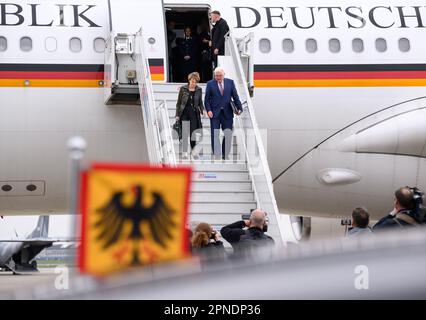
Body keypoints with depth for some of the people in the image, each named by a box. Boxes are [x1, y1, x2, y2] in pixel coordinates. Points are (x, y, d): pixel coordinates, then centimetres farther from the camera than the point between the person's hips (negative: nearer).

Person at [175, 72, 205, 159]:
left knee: (193, 132, 2)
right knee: (185, 134, -3)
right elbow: (179, 103, 3)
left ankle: (193, 151, 12)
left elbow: (200, 102, 12)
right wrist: (177, 115, 0)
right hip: (184, 113, -1)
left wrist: (202, 110, -7)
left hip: (194, 113, 1)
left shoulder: (199, 90, 4)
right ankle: (185, 152, 1)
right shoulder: (183, 89, -1)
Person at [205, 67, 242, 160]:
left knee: (228, 134, 1)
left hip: (227, 113, 2)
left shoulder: (230, 82, 6)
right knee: (215, 135, -2)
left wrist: (239, 108, -7)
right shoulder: (210, 84, 2)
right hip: (215, 113, -1)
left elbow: (235, 96, 5)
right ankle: (216, 155, 1)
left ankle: (225, 155, 11)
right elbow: (207, 99, 3)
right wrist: (208, 110, -11)